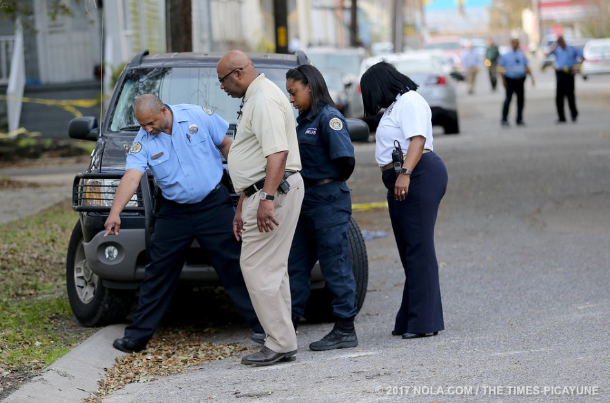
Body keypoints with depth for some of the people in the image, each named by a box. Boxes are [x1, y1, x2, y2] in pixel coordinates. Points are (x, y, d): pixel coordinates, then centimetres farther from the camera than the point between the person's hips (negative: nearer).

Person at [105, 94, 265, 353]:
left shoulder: (198, 116, -9)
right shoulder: (143, 142, -6)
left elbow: (226, 145, 3)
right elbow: (131, 177, -19)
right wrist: (114, 213, -32)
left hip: (213, 205, -2)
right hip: (174, 212, 2)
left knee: (234, 267, -1)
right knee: (158, 273, 3)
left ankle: (262, 324, 6)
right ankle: (138, 334, 10)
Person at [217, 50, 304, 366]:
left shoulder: (264, 99, -13)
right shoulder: (253, 99, 22)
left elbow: (278, 152, -25)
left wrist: (267, 199, -30)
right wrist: (242, 207, 25)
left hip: (274, 190, -11)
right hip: (265, 193, 11)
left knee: (257, 268, -10)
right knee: (272, 269, 12)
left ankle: (280, 344, -6)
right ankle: (281, 343, 16)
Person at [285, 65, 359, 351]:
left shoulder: (329, 117, -14)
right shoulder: (304, 120, 14)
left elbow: (345, 158, -21)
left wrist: (335, 181, -6)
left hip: (328, 201, -10)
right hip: (304, 199, 10)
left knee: (335, 267, -3)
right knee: (296, 265, 11)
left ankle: (345, 330, 4)